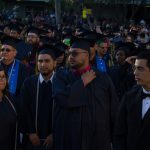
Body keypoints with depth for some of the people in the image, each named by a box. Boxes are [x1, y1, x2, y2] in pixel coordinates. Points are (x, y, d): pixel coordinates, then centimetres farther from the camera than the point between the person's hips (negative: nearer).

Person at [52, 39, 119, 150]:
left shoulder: (103, 78, 3)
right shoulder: (61, 76, 1)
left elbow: (114, 110, 3)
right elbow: (63, 98, -18)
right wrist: (83, 82, -8)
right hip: (68, 139, -1)